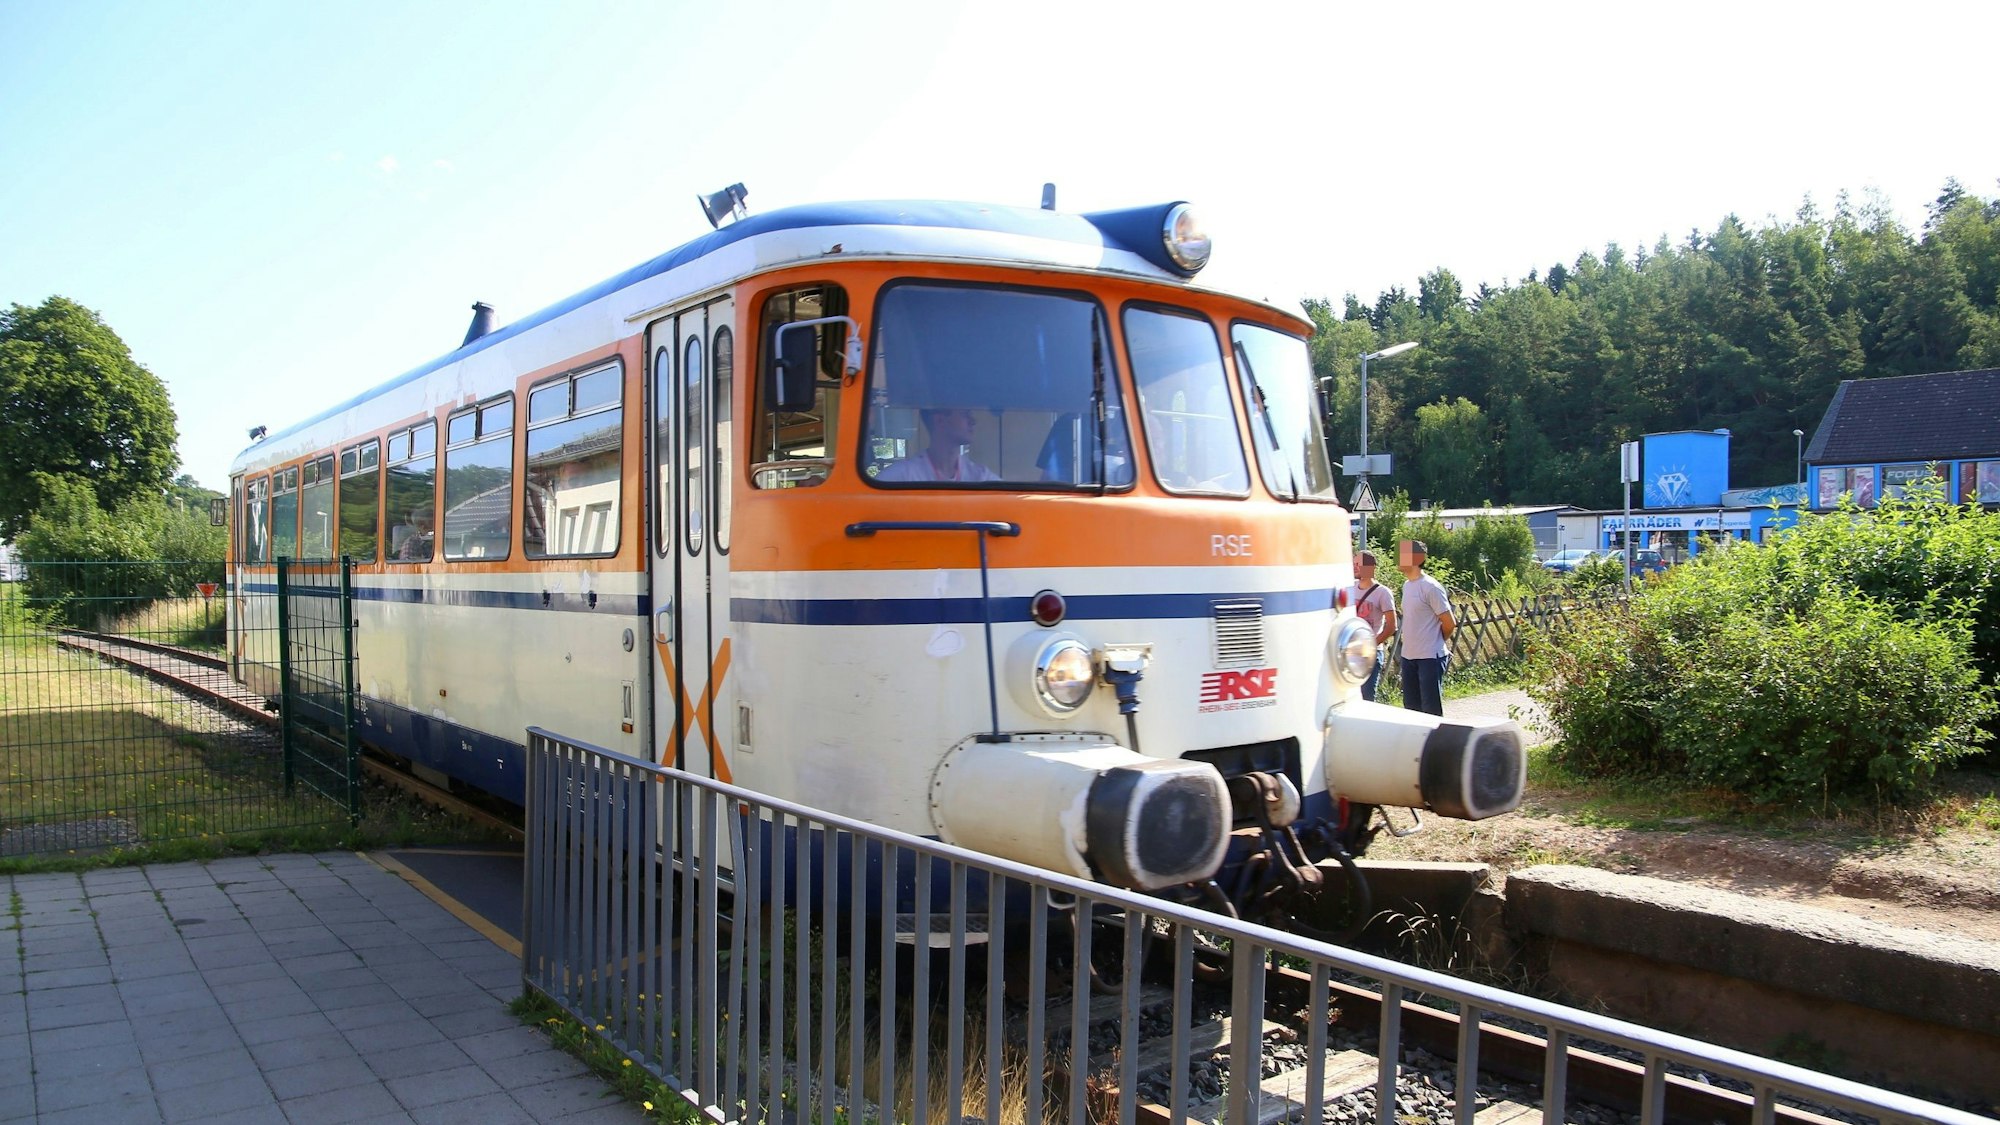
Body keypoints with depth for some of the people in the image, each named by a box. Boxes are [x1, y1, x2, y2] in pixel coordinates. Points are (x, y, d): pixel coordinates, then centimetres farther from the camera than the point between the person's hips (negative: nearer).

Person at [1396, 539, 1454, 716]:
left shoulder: (1431, 587, -14)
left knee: (1431, 709, -3)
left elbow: (1449, 623, -10)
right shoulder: (1407, 585, 11)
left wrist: (1437, 642, 4)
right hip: (1408, 655, 8)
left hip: (1430, 657, -8)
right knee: (1411, 707, 14)